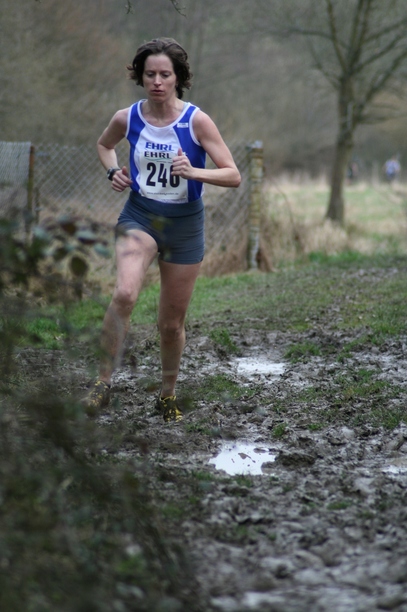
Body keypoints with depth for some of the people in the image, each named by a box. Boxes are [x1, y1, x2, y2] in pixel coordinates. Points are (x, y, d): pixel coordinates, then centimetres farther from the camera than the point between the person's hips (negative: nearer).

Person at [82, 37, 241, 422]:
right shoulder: (127, 119, -4)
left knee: (172, 322, 9)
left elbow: (233, 176, -13)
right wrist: (113, 171, -1)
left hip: (185, 224, 0)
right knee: (124, 293, -28)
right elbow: (104, 145, 20)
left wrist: (194, 172, -29)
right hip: (139, 217, 0)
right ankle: (103, 383, -17)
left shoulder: (197, 121, -12)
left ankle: (168, 396, 32)